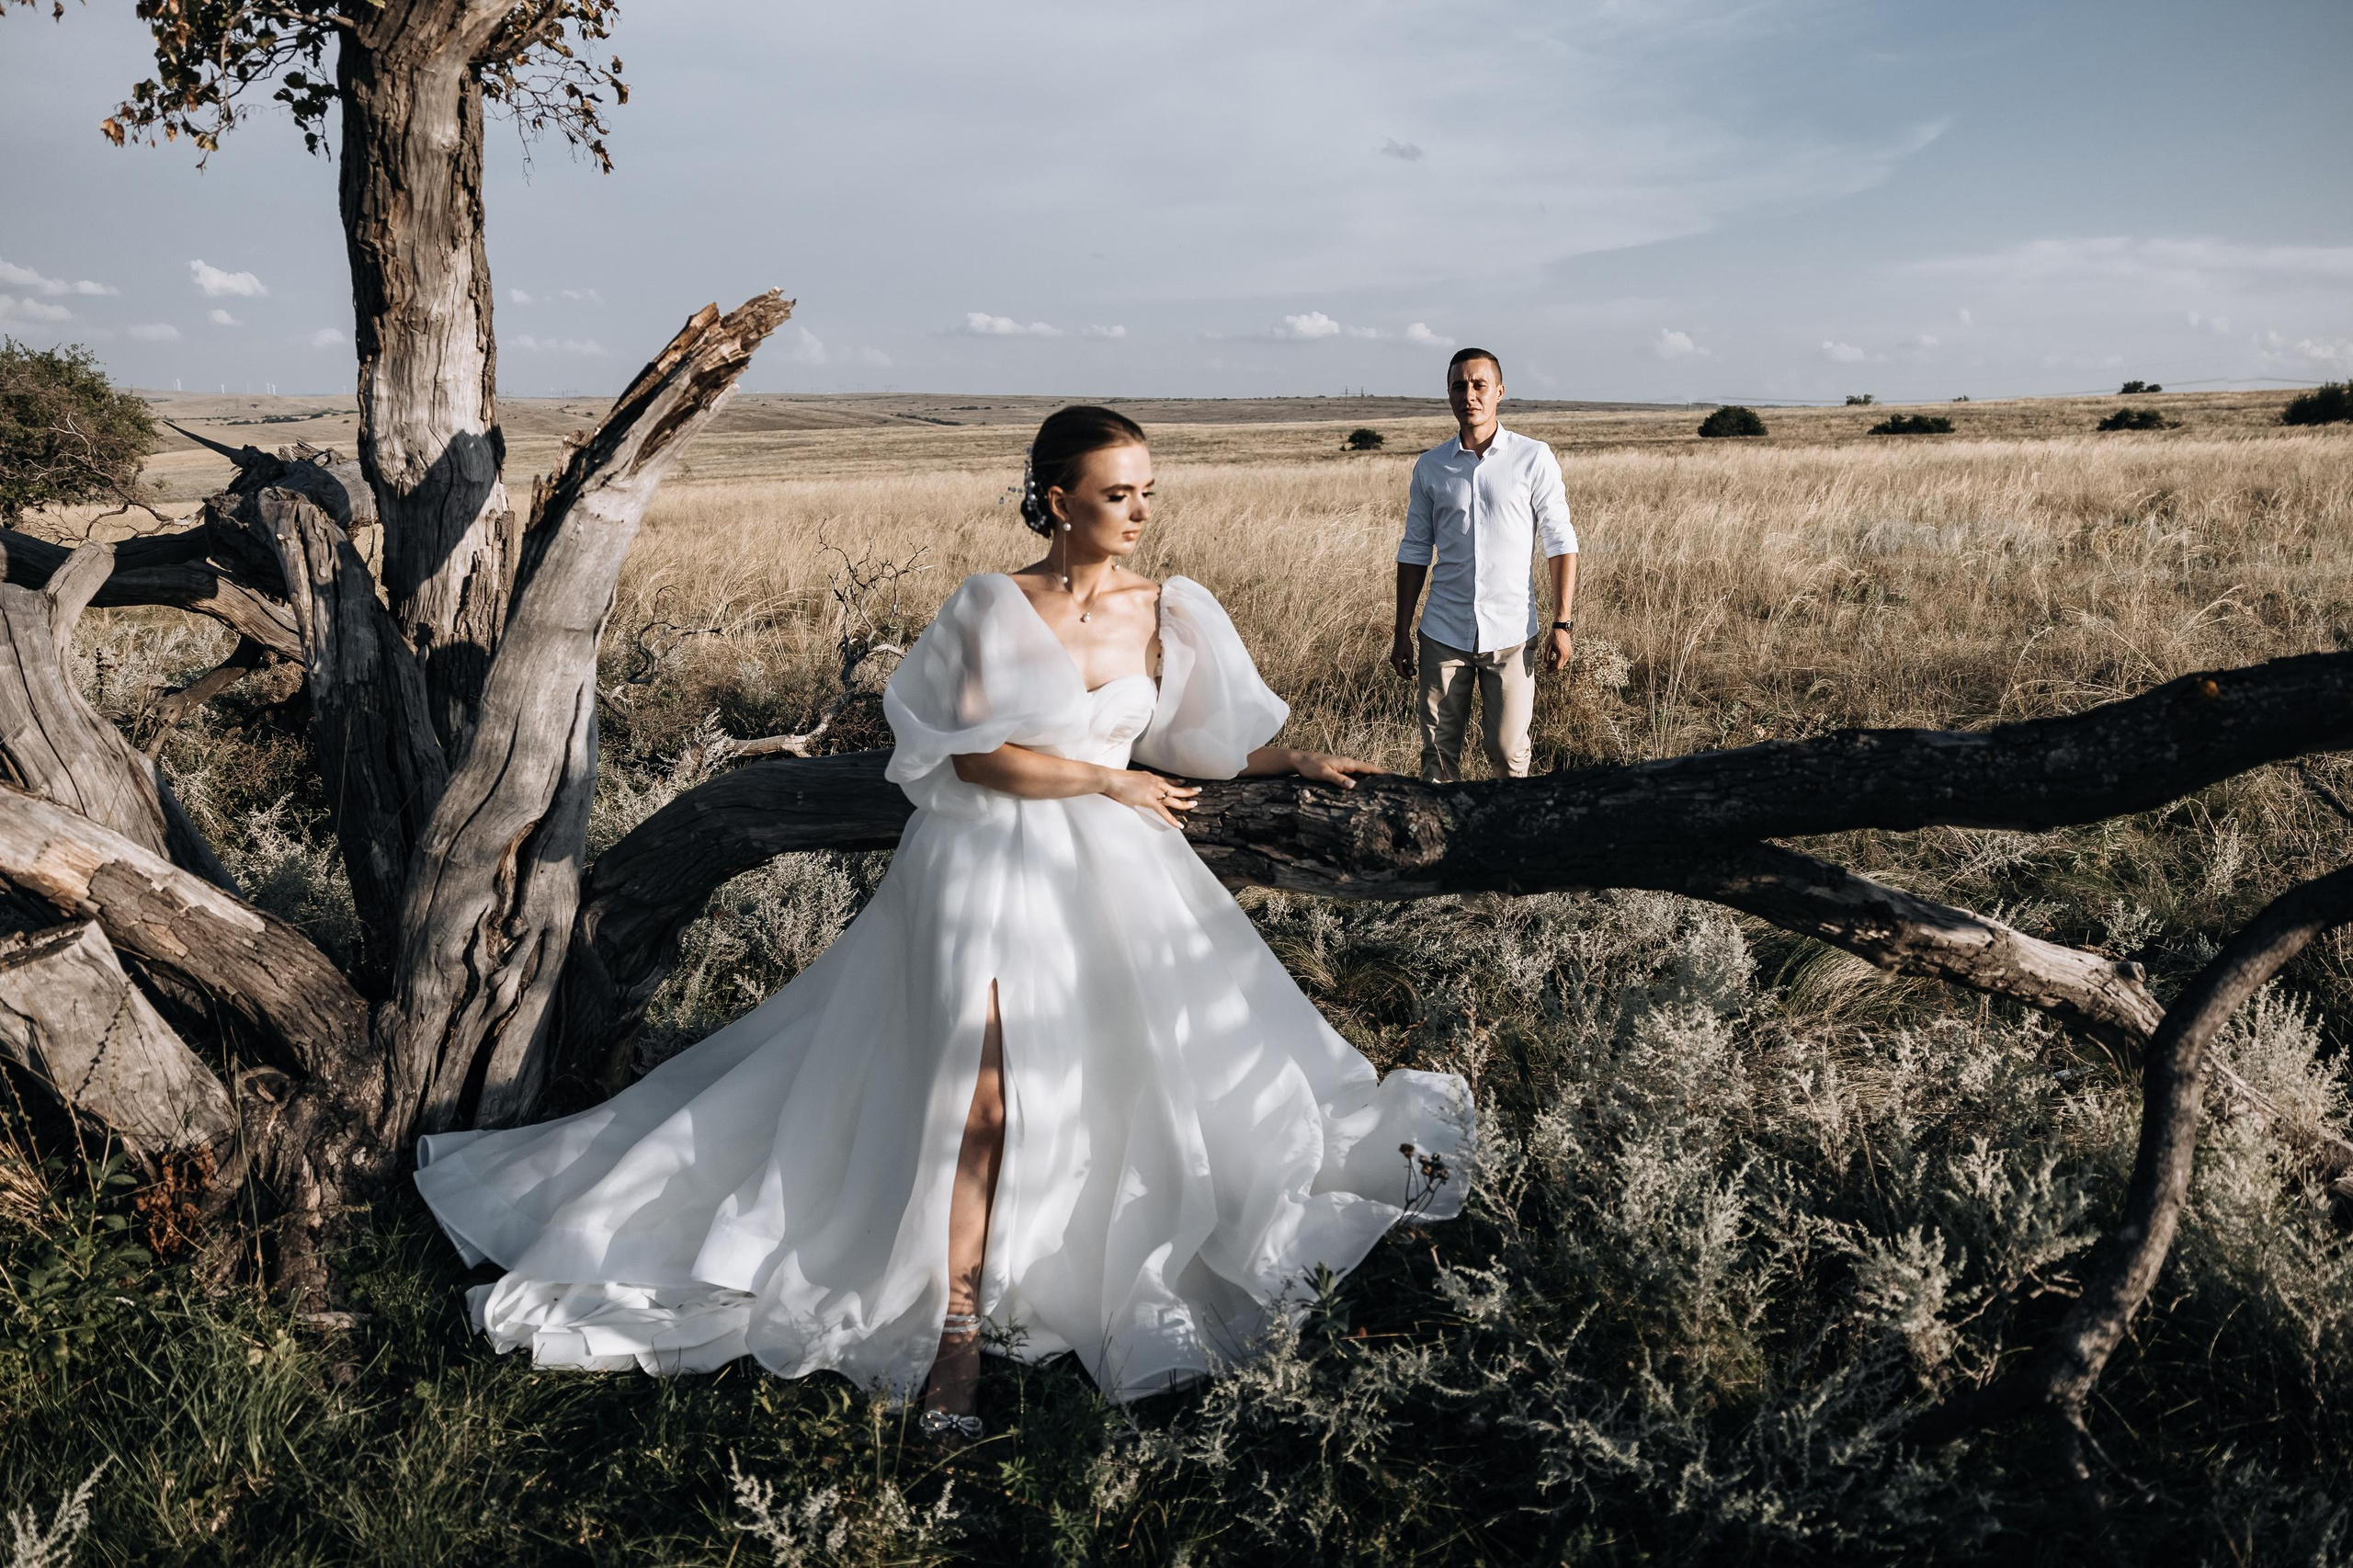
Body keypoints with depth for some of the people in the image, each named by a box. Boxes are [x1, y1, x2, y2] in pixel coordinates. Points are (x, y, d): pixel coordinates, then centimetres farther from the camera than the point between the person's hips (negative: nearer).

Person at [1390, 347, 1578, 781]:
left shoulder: (1534, 459, 0)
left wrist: (1563, 624, -7)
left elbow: (1560, 543, 0)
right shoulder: (1429, 467, 7)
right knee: (1438, 751, 4)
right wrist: (1402, 633, 8)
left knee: (1507, 749, 0)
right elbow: (1414, 552, 11)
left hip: (1511, 632, -2)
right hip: (1443, 632, 2)